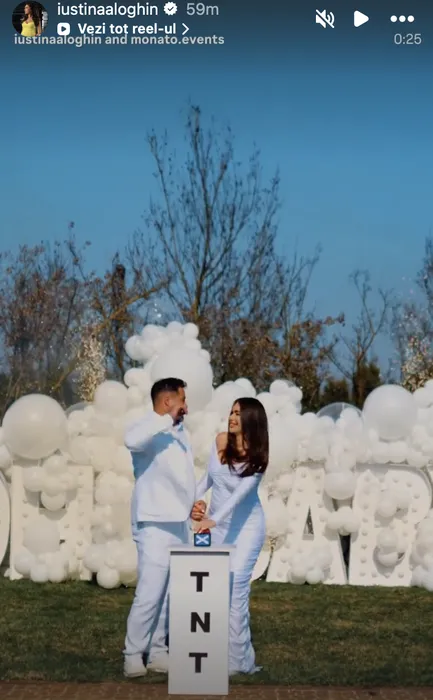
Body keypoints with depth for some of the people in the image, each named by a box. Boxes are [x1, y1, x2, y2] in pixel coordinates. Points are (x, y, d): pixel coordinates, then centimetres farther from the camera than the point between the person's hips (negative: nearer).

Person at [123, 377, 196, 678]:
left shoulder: (180, 433, 14)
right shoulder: (150, 432, -12)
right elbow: (131, 439, -37)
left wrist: (192, 503, 12)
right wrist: (167, 418, -28)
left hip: (180, 525, 8)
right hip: (155, 526, -8)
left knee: (169, 594, 10)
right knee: (150, 594, -9)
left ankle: (157, 652, 17)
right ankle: (133, 655, 2)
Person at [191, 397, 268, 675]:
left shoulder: (257, 456, -16)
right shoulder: (221, 441, -3)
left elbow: (241, 492, -28)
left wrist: (213, 520, -39)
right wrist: (195, 499, 3)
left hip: (246, 526, -5)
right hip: (217, 525, 5)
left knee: (236, 587, -13)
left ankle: (238, 659, -9)